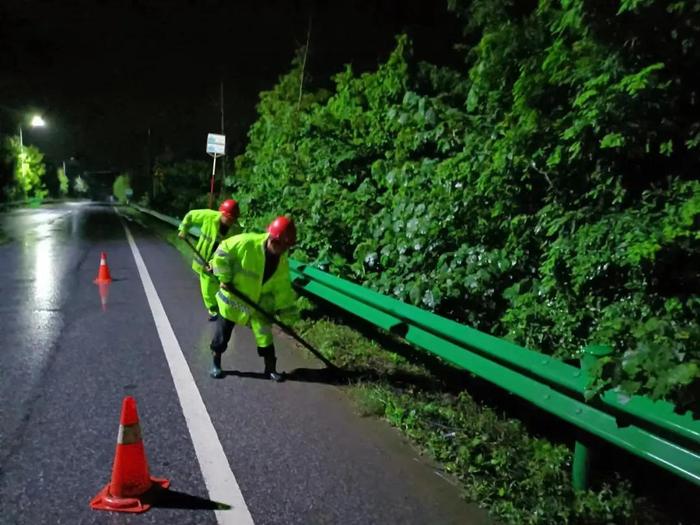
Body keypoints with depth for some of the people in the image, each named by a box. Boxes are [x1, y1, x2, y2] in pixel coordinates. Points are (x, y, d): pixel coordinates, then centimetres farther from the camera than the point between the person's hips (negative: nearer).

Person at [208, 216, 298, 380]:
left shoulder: (282, 261, -10)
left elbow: (282, 288, -4)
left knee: (265, 335, 3)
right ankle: (216, 364, 31)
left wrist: (288, 313, -6)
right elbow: (222, 252, -19)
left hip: (259, 303, 3)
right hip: (232, 299, -3)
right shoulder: (248, 242, -27)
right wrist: (224, 277, -19)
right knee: (222, 334, 9)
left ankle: (270, 368, 20)